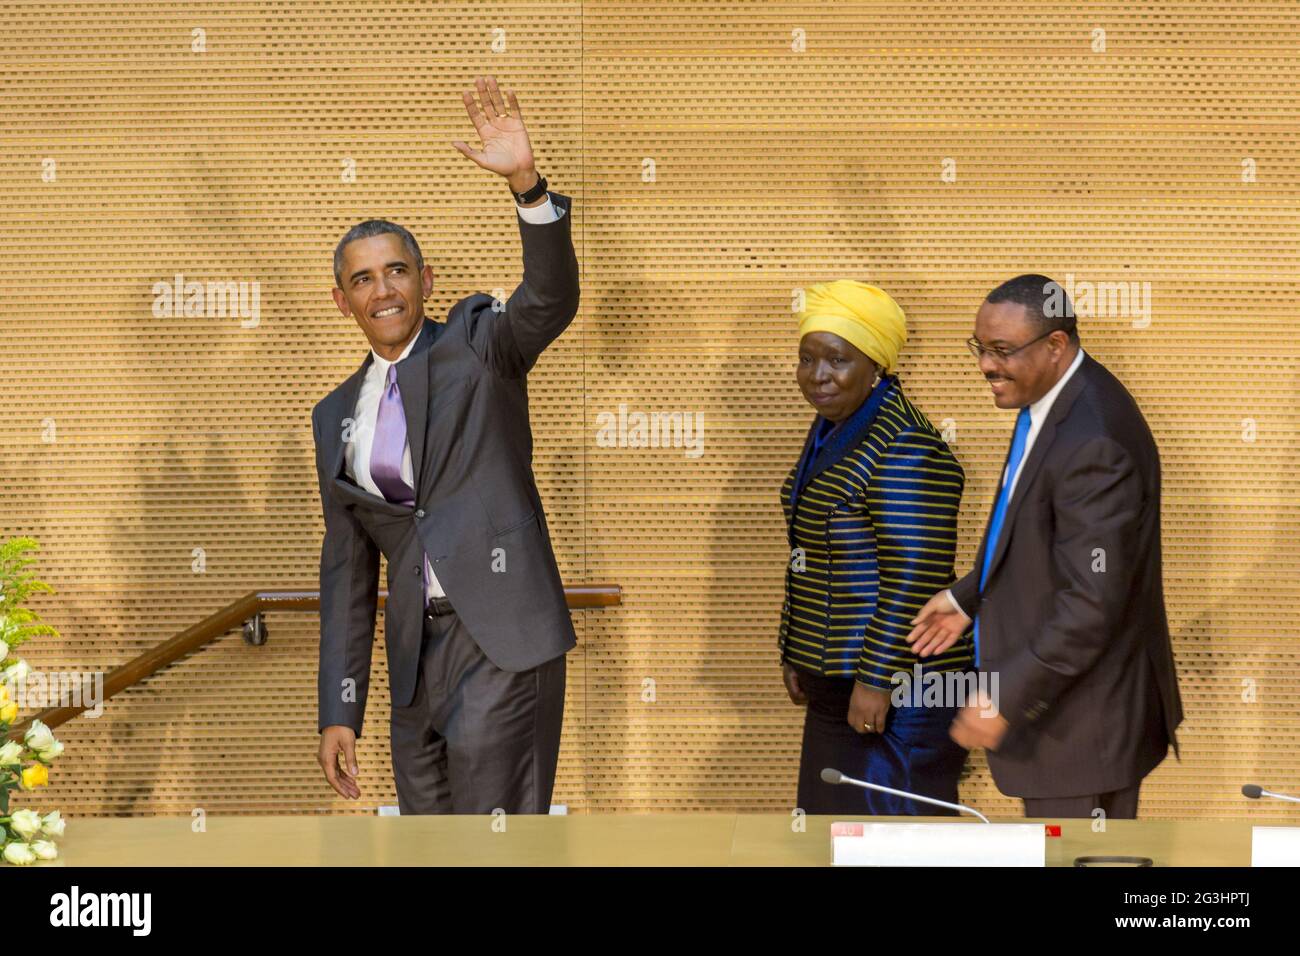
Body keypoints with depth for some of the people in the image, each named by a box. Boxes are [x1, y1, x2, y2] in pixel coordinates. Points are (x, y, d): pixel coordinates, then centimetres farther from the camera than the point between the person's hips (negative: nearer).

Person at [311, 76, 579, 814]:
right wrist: (340, 710, 11)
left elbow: (552, 298, -19)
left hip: (501, 642, -6)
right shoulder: (337, 416, 15)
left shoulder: (478, 342, 3)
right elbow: (346, 569, 16)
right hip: (415, 658, 6)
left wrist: (526, 181, -34)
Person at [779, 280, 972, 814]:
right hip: (833, 688, 10)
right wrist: (795, 654, 20)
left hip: (895, 693, -10)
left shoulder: (907, 451, -19)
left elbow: (914, 579, -22)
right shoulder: (830, 433, 12)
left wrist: (878, 680, -22)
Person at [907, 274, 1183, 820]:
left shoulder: (1092, 443, -28)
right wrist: (967, 597, 14)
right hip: (1051, 688, 10)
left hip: (1084, 712, -10)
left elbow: (1092, 603, -27)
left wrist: (1005, 700, -24)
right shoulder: (1051, 401, 3)